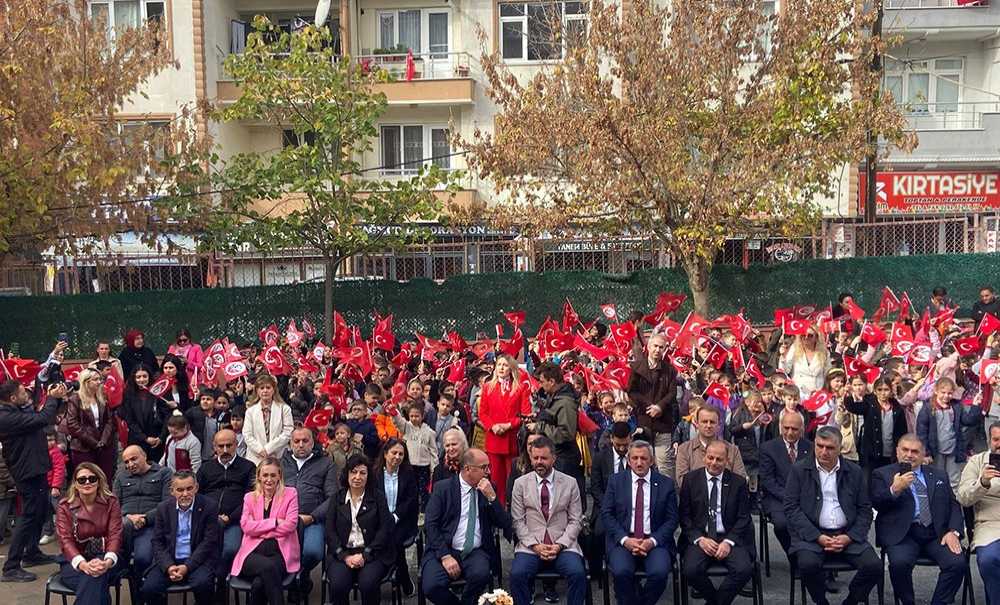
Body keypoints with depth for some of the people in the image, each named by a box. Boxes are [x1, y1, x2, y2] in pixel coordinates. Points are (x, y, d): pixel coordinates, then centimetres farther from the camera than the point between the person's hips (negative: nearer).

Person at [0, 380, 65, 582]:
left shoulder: (17, 412, 9)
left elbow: (39, 418, 17)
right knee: (29, 516, -8)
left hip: (35, 469, 10)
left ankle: (32, 553, 34)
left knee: (41, 512, 21)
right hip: (28, 473, -10)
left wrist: (54, 398, 4)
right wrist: (53, 398, -13)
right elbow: (42, 419, -29)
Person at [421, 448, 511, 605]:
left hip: (476, 553, 2)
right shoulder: (443, 488, 1)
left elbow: (504, 525, 3)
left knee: (480, 574, -31)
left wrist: (492, 497, -11)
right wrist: (445, 556, -17)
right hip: (444, 550, -2)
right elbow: (430, 525, -5)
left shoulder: (489, 489, 9)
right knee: (431, 586, -28)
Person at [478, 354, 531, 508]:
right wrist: (492, 426, -8)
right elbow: (482, 412, 9)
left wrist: (508, 425, -13)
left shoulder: (522, 387, 3)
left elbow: (526, 413, -3)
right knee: (496, 477, 5)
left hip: (513, 439, -2)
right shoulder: (488, 387, 12)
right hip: (493, 438, 2)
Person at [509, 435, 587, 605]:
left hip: (563, 545, 0)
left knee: (578, 573, -28)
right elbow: (518, 521, 4)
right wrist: (534, 545, -10)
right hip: (530, 545, 0)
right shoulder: (520, 483, 6)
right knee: (517, 574, -28)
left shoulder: (570, 483, 6)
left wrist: (560, 545, -9)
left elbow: (576, 521, 5)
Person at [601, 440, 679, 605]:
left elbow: (672, 519, 4)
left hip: (655, 541, 0)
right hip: (623, 540, 0)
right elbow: (606, 514, 2)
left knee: (659, 572, -27)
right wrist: (625, 540, -11)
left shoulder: (666, 483, 7)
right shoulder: (616, 481, 8)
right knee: (621, 571, -29)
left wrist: (653, 541, -11)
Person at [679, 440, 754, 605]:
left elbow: (743, 517, 3)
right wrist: (699, 539, -11)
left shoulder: (739, 483, 6)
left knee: (745, 569, -27)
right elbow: (684, 515, 4)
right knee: (691, 570, -28)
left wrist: (728, 542, -12)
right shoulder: (691, 480, 6)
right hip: (700, 538, 0)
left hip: (729, 538, 1)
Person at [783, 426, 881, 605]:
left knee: (874, 566, -20)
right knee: (808, 564, -30)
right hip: (812, 534, -2)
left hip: (848, 535, 2)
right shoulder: (799, 470, 3)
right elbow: (791, 508, -3)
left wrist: (849, 537, -7)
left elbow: (865, 510, 9)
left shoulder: (855, 472, 10)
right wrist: (818, 537, -13)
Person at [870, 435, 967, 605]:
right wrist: (894, 489, -20)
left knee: (958, 563, -24)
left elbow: (954, 505, 16)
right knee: (899, 563, -31)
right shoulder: (882, 474, 10)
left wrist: (953, 532, -1)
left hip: (936, 533, 3)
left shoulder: (939, 475, 22)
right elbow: (876, 504, -2)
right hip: (903, 534, -3)